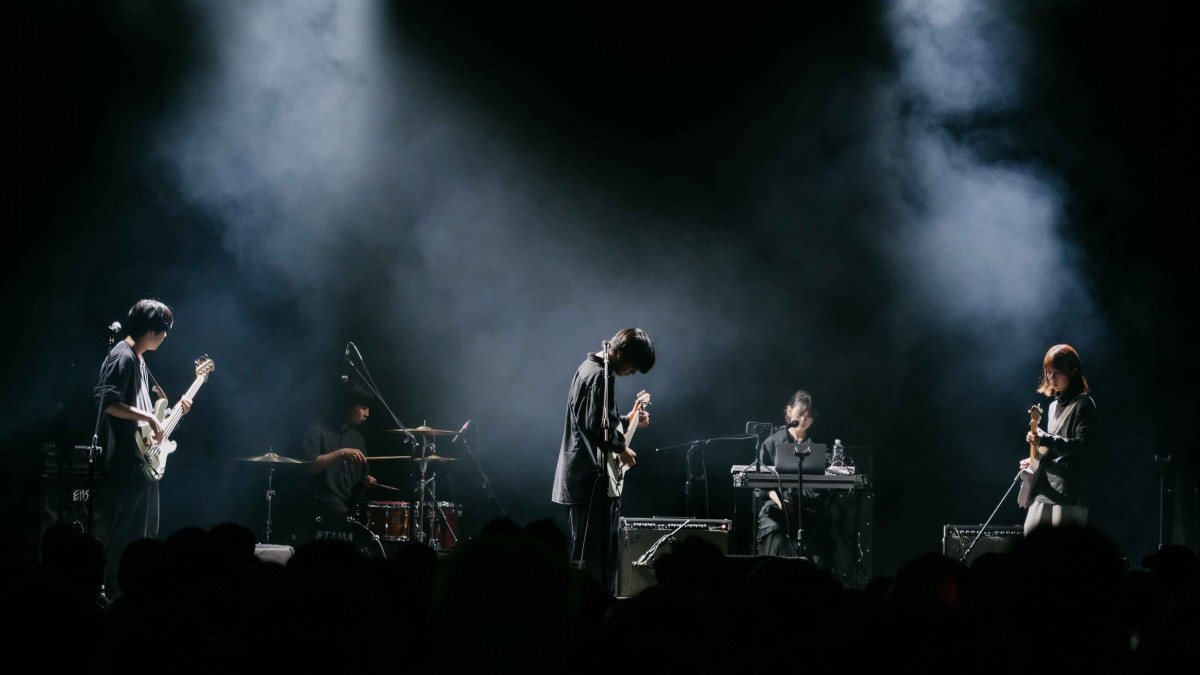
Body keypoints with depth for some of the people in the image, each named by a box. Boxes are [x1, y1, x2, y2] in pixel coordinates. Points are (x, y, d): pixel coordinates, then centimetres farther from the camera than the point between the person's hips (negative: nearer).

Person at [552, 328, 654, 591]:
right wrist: (621, 449, -11)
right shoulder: (600, 377, -17)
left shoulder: (589, 368, 16)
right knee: (592, 558, -9)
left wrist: (628, 421, 16)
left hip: (580, 478, 11)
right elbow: (595, 427, -25)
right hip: (592, 480, -11)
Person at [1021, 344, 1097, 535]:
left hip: (1069, 493, -8)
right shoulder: (1054, 406, 20)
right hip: (1045, 491, 8)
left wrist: (1045, 439, -21)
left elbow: (1083, 445, -15)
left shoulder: (1083, 404, -5)